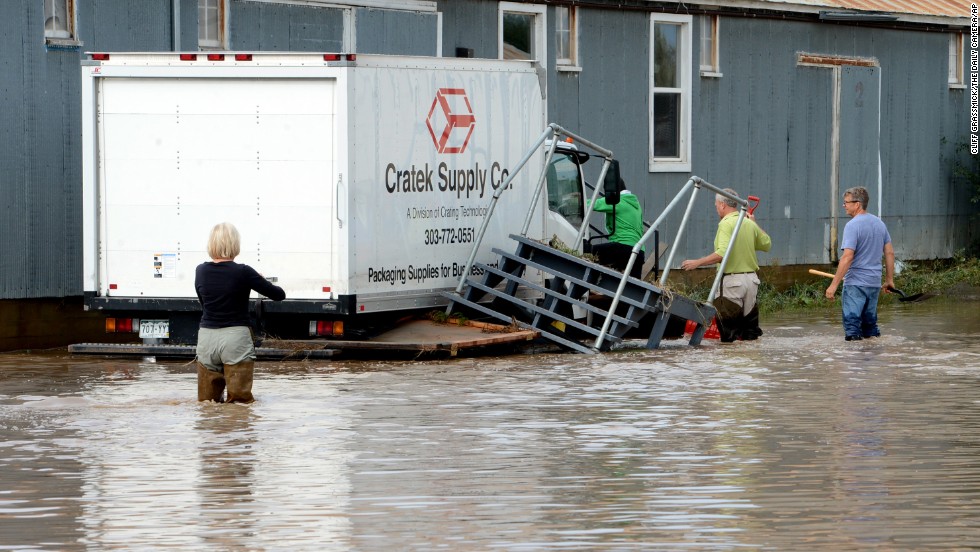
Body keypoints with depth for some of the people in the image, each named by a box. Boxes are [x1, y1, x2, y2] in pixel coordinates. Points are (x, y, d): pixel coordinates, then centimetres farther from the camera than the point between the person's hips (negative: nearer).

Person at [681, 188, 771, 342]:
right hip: (751, 277, 7)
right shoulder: (749, 224, 9)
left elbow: (721, 254, -25)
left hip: (732, 279, -7)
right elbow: (767, 244, 23)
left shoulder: (726, 224, -12)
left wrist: (697, 262, -21)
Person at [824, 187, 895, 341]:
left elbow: (847, 257, -21)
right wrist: (889, 279, 21)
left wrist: (834, 285, -19)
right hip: (875, 282, 7)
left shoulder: (853, 225, -14)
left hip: (855, 283, -7)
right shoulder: (879, 223, 10)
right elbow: (890, 253, 14)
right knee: (870, 324, 17)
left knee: (852, 328, -4)